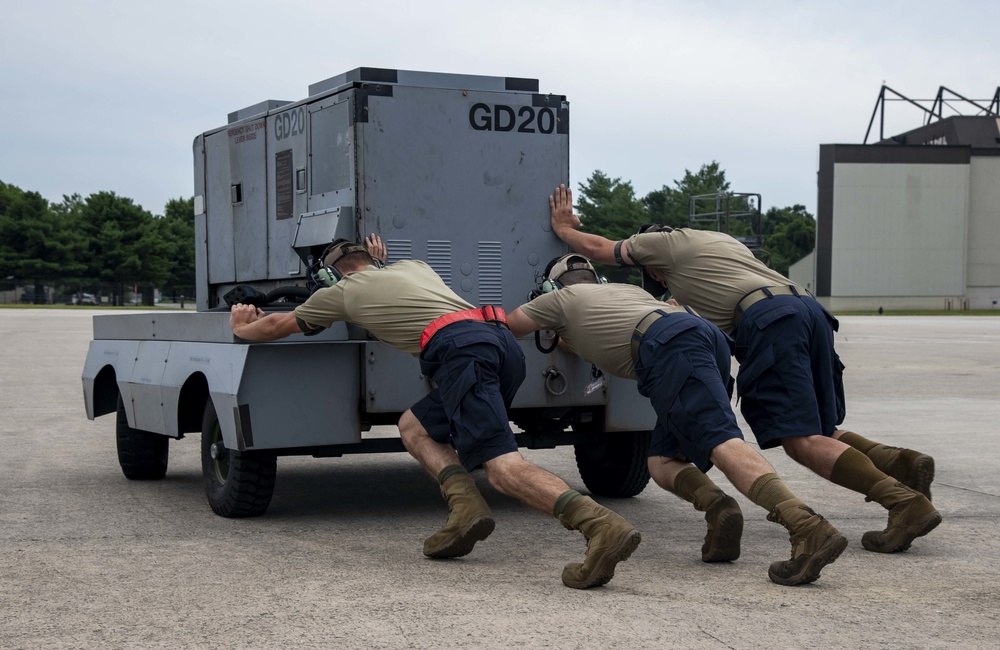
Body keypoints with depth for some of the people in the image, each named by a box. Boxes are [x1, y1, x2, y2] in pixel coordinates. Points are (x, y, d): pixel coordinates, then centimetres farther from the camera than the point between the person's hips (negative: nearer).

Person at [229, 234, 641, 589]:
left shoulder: (343, 290, 22)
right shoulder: (412, 266, 36)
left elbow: (278, 326, 38)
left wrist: (242, 328, 56)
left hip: (461, 349, -7)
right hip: (504, 341, 7)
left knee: (502, 465, -18)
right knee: (414, 426, 21)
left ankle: (601, 527, -36)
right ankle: (466, 506, -1)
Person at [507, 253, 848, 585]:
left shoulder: (563, 298, 26)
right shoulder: (627, 289, 42)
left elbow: (508, 327, 36)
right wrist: (566, 340, 68)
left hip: (671, 349, -7)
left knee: (723, 444, -22)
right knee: (662, 461, 11)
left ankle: (810, 529, -39)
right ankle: (717, 506, -17)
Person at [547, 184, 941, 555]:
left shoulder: (666, 242, 18)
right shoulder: (720, 239, 38)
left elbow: (597, 248, 29)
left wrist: (563, 228, 46)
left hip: (770, 319, -8)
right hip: (809, 308, 8)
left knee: (801, 441, -14)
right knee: (816, 433, 13)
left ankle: (905, 503, -28)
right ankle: (900, 463, -8)